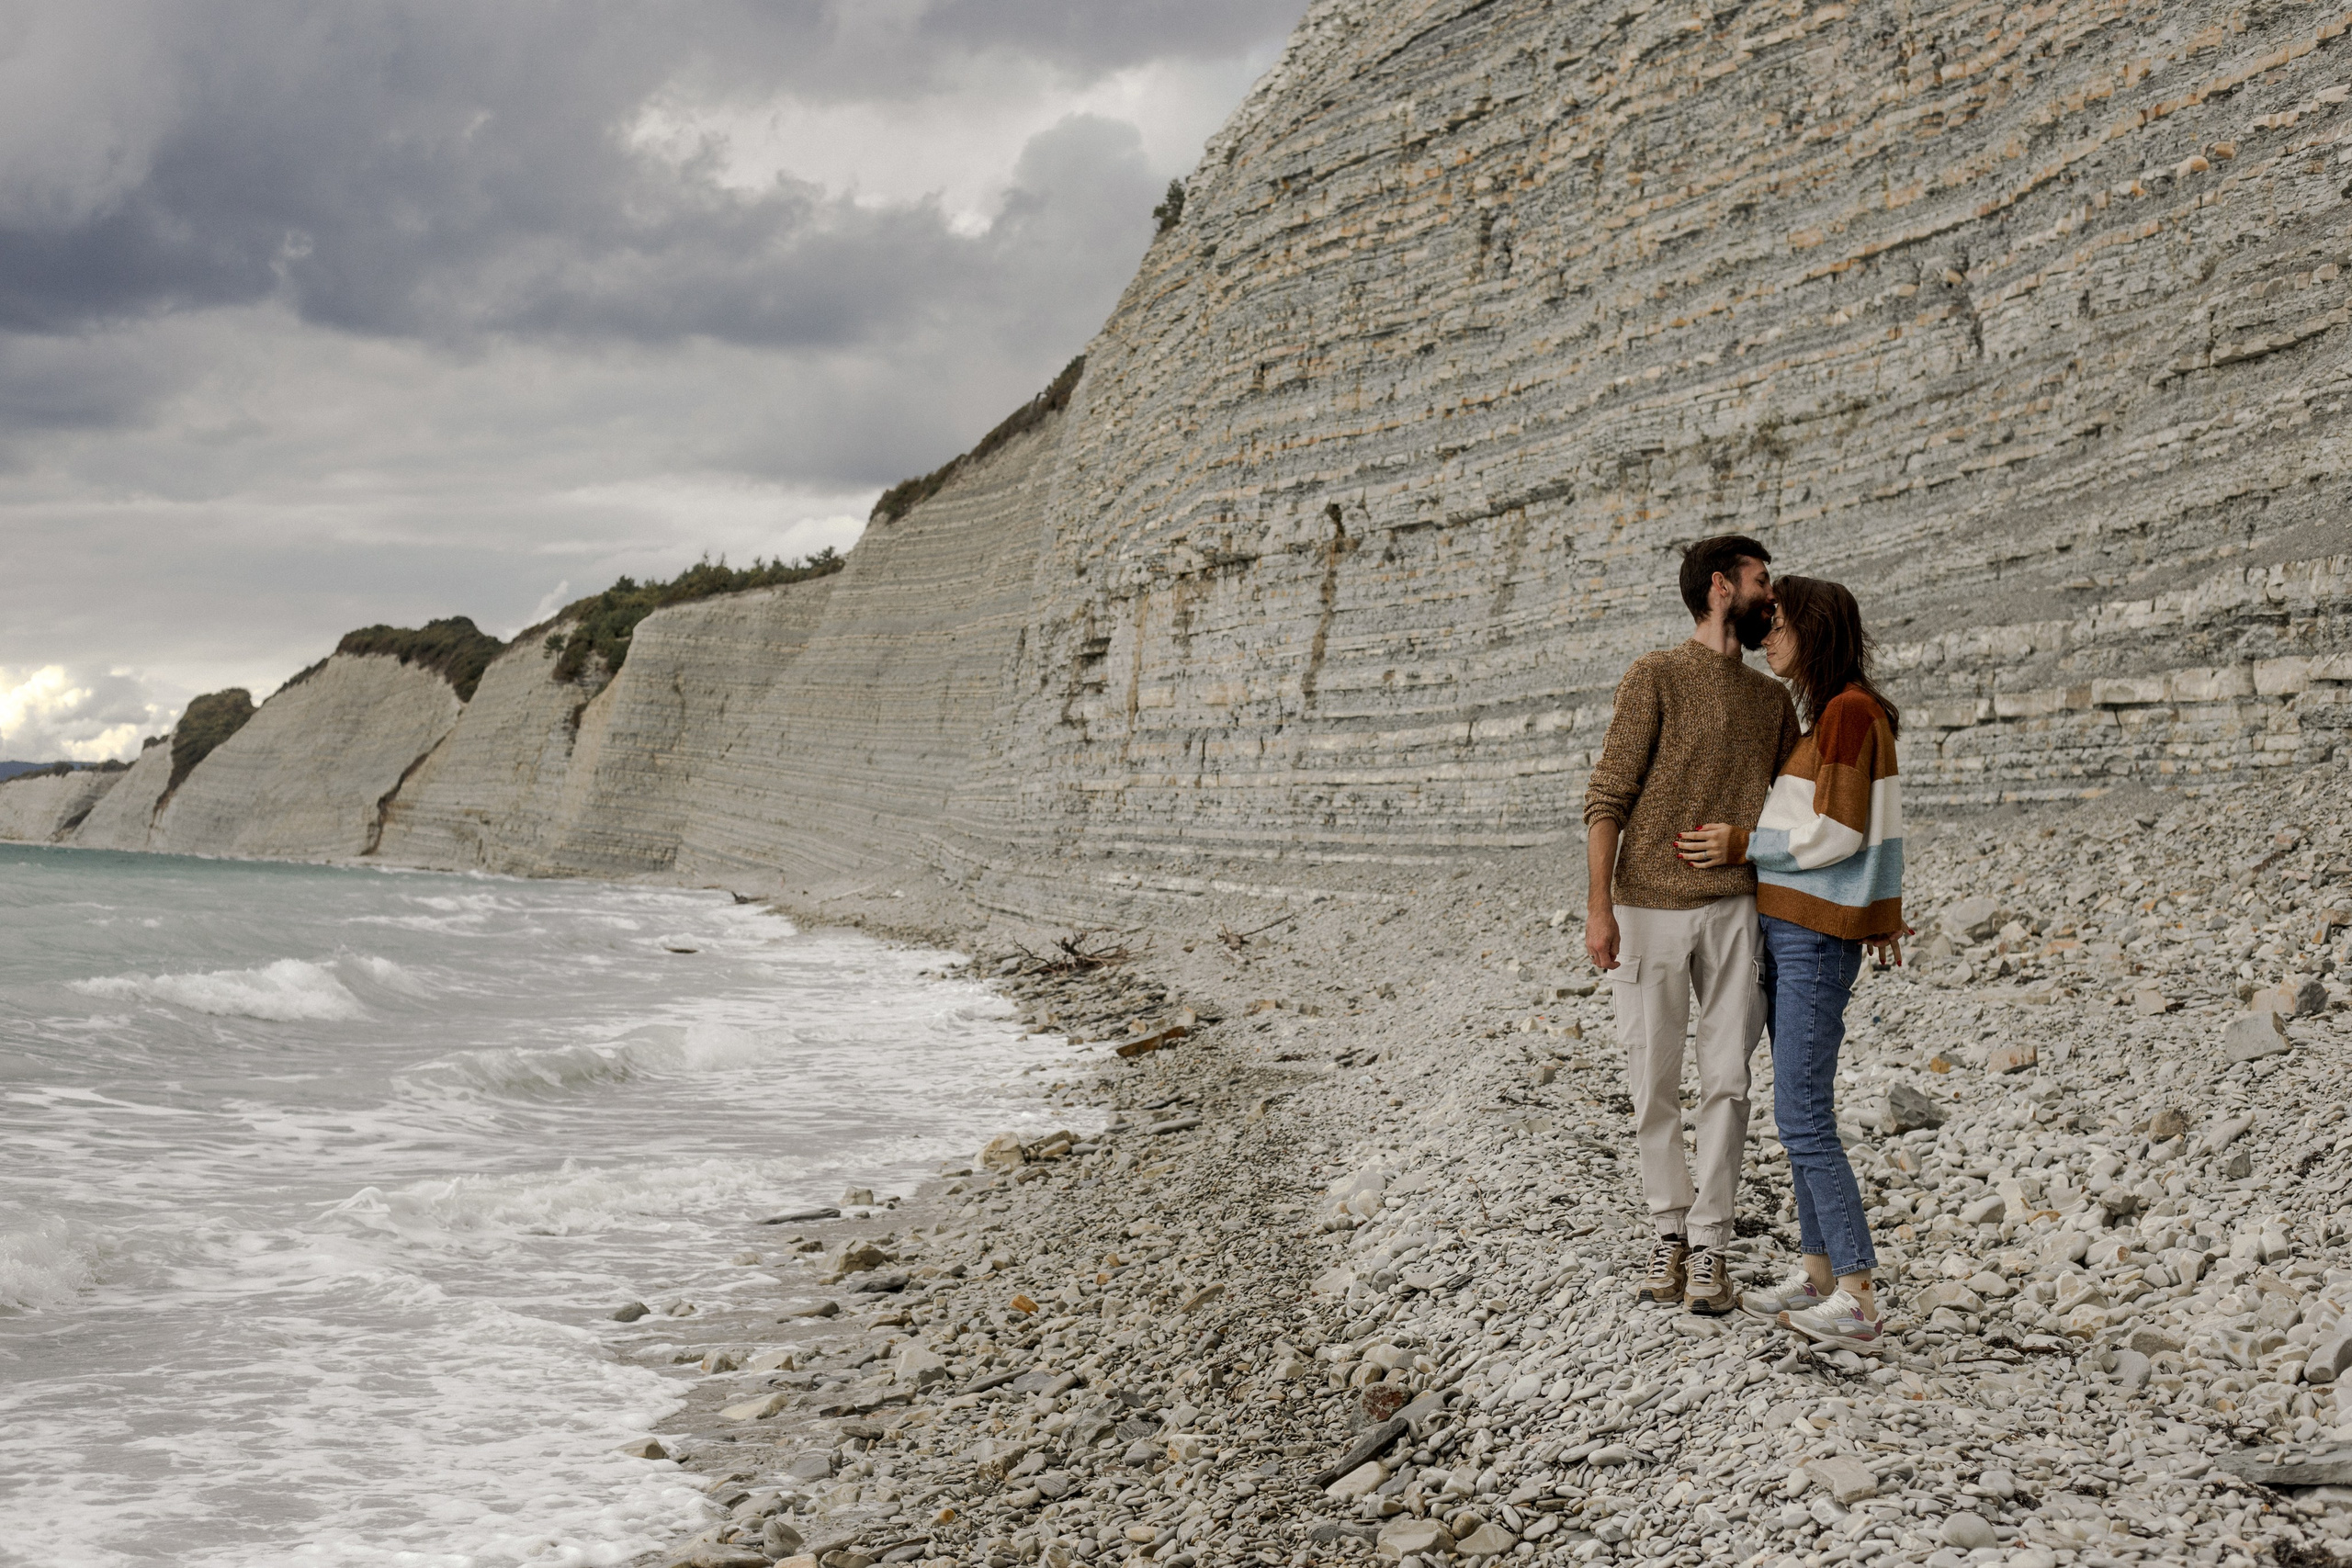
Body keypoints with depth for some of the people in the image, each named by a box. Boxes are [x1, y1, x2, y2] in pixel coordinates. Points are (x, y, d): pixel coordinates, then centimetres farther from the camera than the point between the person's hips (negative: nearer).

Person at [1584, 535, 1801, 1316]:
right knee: (1654, 1083, 3)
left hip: (1734, 909, 4)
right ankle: (1668, 1229, 18)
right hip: (1648, 909, -4)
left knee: (1726, 1080, -1)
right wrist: (1598, 907, -15)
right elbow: (1608, 797, -6)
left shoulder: (1771, 700, 13)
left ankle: (1709, 1245, 6)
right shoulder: (1657, 677, -3)